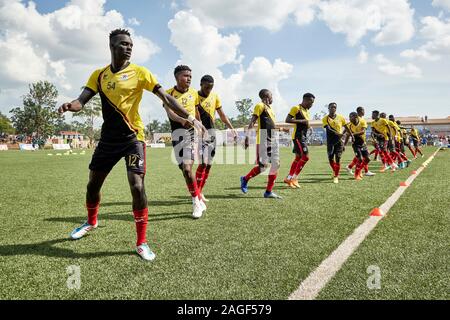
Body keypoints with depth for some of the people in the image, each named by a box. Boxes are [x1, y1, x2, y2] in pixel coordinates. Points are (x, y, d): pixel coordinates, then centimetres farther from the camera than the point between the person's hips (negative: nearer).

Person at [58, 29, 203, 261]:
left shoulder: (139, 72, -4)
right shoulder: (99, 75, 6)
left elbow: (165, 98, -7)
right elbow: (82, 100, -1)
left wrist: (189, 117, -13)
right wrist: (70, 105, -25)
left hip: (133, 137, -4)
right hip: (108, 137, 4)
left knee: (137, 186, -16)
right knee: (93, 183, 15)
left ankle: (141, 243, -3)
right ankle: (91, 222, 44)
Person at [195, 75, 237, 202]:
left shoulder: (215, 96, 9)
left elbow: (222, 115, 16)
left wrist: (232, 129, 9)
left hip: (211, 132, 6)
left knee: (208, 164, 6)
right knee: (203, 162, -17)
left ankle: (200, 192, 15)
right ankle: (197, 192, -7)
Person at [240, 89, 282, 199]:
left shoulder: (270, 108, 20)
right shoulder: (260, 106, -6)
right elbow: (252, 122, -12)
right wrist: (247, 137, -19)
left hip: (272, 140, 9)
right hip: (263, 140, -9)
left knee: (276, 164, 1)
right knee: (264, 165, -9)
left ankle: (269, 191, 6)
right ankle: (245, 179, 15)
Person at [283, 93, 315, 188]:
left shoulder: (307, 110, 17)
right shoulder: (296, 108, -10)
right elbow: (287, 120, -18)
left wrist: (308, 126, 7)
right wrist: (302, 121, -21)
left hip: (303, 136, 10)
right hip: (298, 136, -10)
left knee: (298, 157, 11)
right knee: (305, 156, -14)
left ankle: (289, 178, 18)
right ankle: (294, 178, -6)